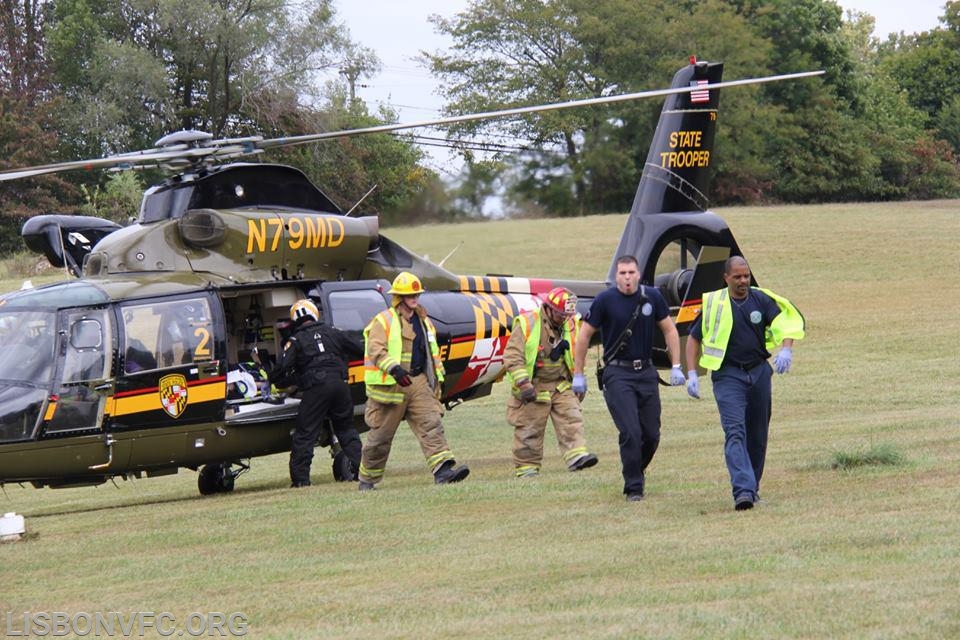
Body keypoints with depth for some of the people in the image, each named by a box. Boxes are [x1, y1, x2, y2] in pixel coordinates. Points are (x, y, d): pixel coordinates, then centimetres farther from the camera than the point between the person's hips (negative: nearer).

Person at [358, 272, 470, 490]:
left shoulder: (423, 322, 18)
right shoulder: (384, 321, -4)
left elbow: (432, 354, 25)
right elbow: (376, 349, -18)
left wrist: (436, 381, 24)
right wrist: (393, 367, -33)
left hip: (419, 382, 5)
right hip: (390, 386, -5)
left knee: (432, 424, -13)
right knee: (381, 434, 3)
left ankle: (443, 470, -25)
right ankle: (367, 478, 18)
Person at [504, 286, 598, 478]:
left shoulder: (571, 326, 5)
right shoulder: (527, 325, -13)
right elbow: (512, 357, -16)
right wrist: (524, 385, -23)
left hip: (561, 385, 5)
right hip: (534, 388, -5)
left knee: (571, 419, -11)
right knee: (530, 429, 1)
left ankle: (577, 456, -18)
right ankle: (526, 467, 9)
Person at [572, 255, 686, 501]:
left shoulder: (652, 297, 0)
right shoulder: (605, 300, -8)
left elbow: (669, 330, 11)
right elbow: (584, 335, -1)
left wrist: (676, 367, 5)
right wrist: (578, 374, 0)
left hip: (646, 372, 4)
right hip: (617, 374, -4)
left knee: (652, 434, 7)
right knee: (630, 432, -12)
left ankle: (637, 471, 32)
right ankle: (633, 486, -1)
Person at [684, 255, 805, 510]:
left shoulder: (762, 300, 3)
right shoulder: (714, 304, -1)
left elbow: (786, 324, -4)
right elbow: (694, 338, 7)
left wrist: (786, 350, -24)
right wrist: (691, 374, -2)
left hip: (759, 372, 3)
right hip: (728, 375, -3)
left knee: (758, 434, 10)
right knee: (735, 432, -17)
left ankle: (752, 487, 25)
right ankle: (742, 490, -28)